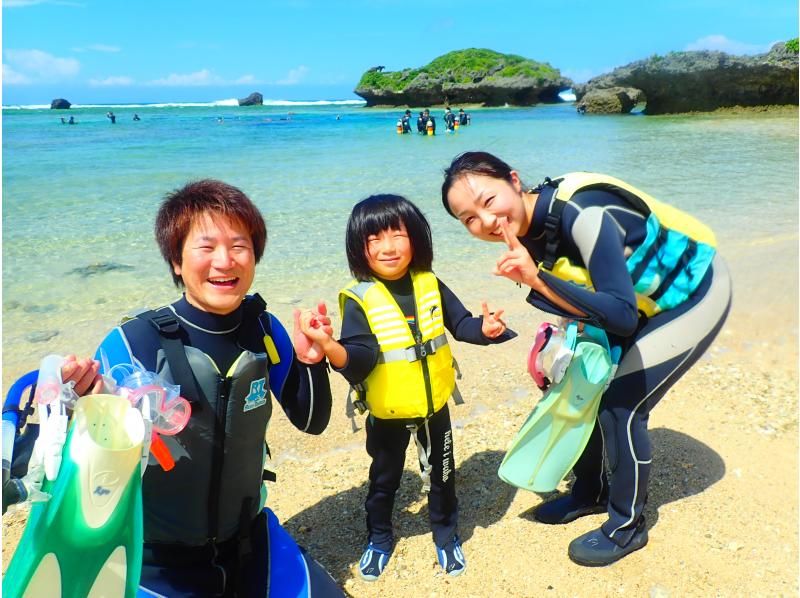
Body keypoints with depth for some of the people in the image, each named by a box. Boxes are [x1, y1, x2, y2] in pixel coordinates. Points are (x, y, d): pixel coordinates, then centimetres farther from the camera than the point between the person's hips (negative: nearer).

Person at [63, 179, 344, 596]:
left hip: (248, 538, 4)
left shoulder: (263, 330, -9)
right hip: (157, 561, -3)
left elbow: (310, 422, 0)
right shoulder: (132, 344, -22)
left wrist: (311, 361, -18)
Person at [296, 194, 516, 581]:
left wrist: (484, 329, -22)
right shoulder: (360, 299, -18)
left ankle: (446, 534, 45)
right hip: (386, 413, -2)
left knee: (441, 475, 20)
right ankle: (378, 538, 44)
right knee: (383, 479, 19)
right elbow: (360, 357, -28)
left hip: (434, 406, 3)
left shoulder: (430, 285, -7)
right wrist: (329, 346, -48)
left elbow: (460, 324, -1)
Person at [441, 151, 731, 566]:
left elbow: (623, 317, -39)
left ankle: (627, 527, 13)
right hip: (640, 300, 8)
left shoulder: (583, 214, -36)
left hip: (693, 294, -7)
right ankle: (590, 492, 32)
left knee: (620, 405, -9)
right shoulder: (525, 229, -12)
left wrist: (537, 279, -43)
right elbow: (581, 297, 1)